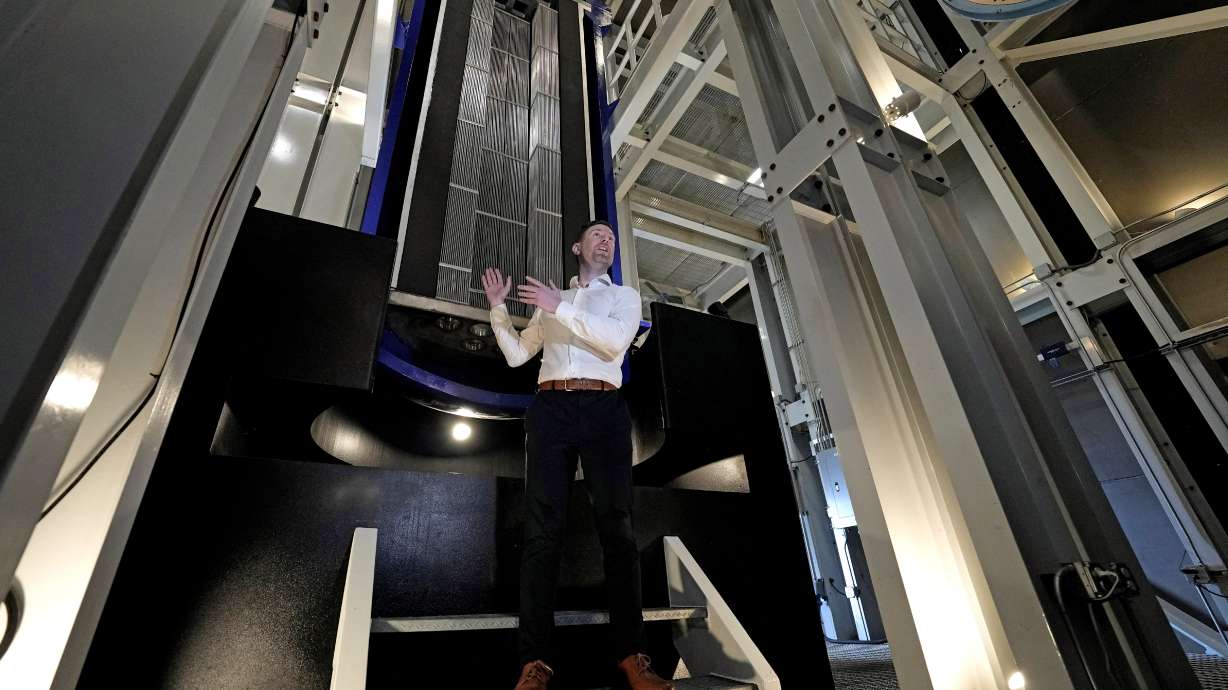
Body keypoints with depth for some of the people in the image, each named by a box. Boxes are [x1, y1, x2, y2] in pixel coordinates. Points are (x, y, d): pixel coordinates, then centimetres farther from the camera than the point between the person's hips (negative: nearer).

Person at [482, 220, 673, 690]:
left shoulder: (624, 295, 17)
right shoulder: (552, 300, 25)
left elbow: (615, 340, -5)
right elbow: (516, 354, 19)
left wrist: (561, 308, -9)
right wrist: (498, 306, 8)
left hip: (604, 410, -1)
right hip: (550, 409, 2)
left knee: (617, 528, -5)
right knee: (542, 531, -6)